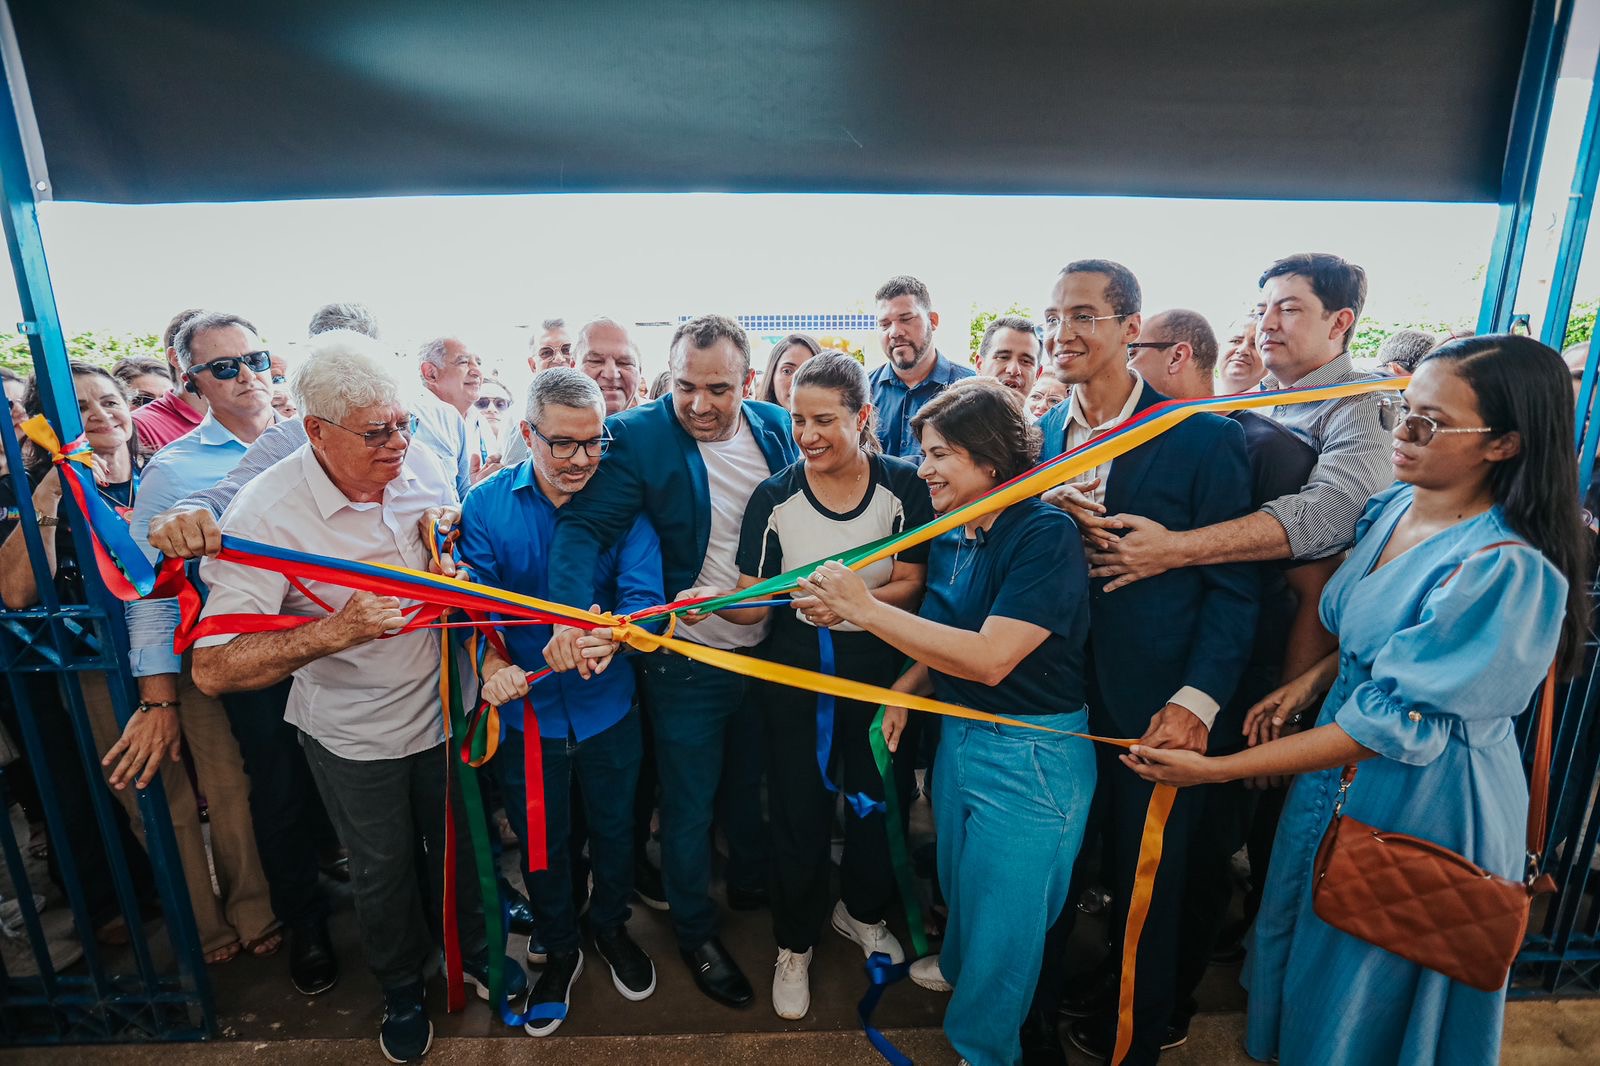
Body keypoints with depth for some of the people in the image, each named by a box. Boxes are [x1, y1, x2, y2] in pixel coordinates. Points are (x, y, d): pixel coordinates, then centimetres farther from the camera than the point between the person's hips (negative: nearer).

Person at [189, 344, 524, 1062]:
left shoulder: (418, 471, -11)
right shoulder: (267, 511, -25)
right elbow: (213, 670, -28)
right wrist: (337, 631, -41)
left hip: (442, 711, 3)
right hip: (353, 739, -3)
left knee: (459, 845, 22)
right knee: (383, 872, 18)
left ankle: (474, 951, 51)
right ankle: (401, 988, 48)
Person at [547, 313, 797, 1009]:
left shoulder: (776, 427, -2)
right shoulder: (637, 436, -16)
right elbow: (583, 527, -23)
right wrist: (571, 612, -39)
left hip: (770, 650, 5)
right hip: (687, 661, -4)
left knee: (751, 782, 26)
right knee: (689, 804, 14)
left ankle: (752, 886, 53)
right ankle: (695, 932, 39)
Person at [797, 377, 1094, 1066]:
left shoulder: (1045, 535, -24)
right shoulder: (950, 536, 0)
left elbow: (991, 656, -32)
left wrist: (865, 608, -31)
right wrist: (905, 689, -3)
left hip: (1031, 752, -7)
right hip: (959, 733, 7)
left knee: (1005, 911, 13)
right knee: (960, 875, 28)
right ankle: (958, 965, 58)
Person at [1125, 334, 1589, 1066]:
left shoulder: (1505, 568, -28)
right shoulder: (1395, 506, -3)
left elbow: (1393, 724, -27)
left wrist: (1217, 770, -28)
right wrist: (1313, 680, -4)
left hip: (1420, 794, -7)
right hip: (1341, 760, 7)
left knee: (1365, 1000, 16)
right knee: (1306, 937, 26)